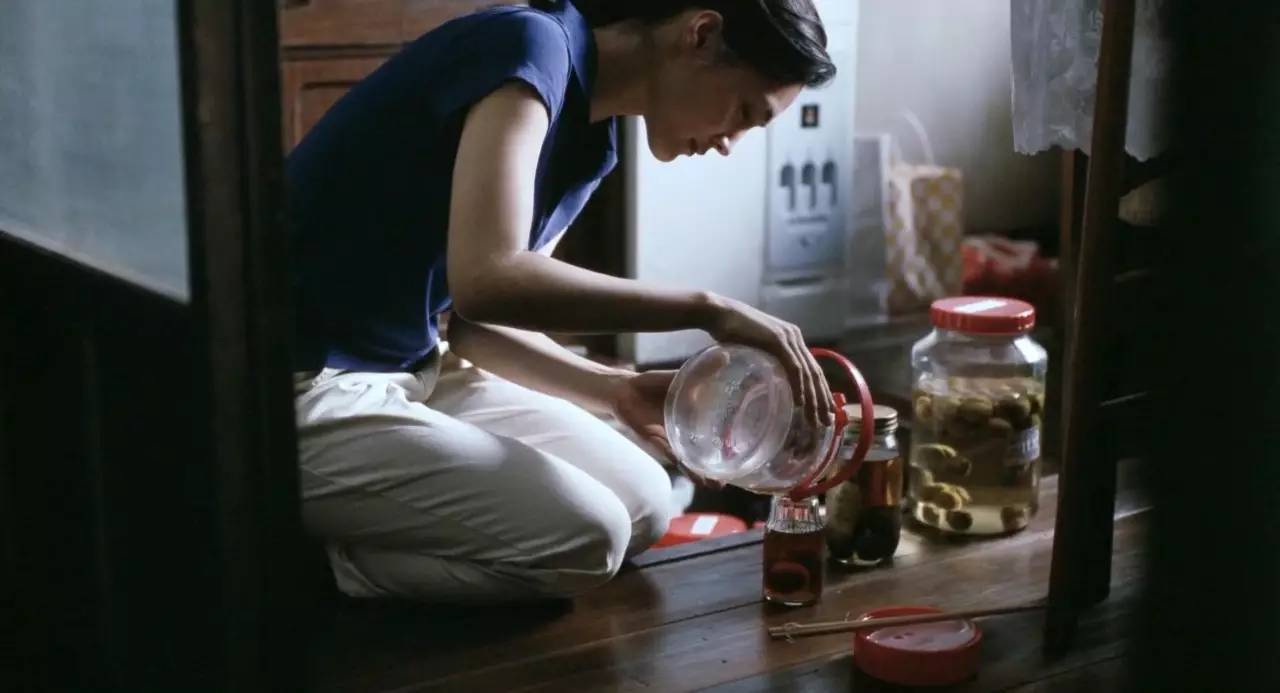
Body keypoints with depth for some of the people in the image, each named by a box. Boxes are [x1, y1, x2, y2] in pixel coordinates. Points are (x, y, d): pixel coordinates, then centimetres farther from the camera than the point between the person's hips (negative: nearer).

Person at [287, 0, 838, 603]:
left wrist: (617, 391, -5)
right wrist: (708, 311, -26)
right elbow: (486, 282, -33)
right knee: (585, 537, -18)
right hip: (303, 389, -9)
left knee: (641, 504, 7)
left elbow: (471, 320, 9)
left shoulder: (588, 137, 9)